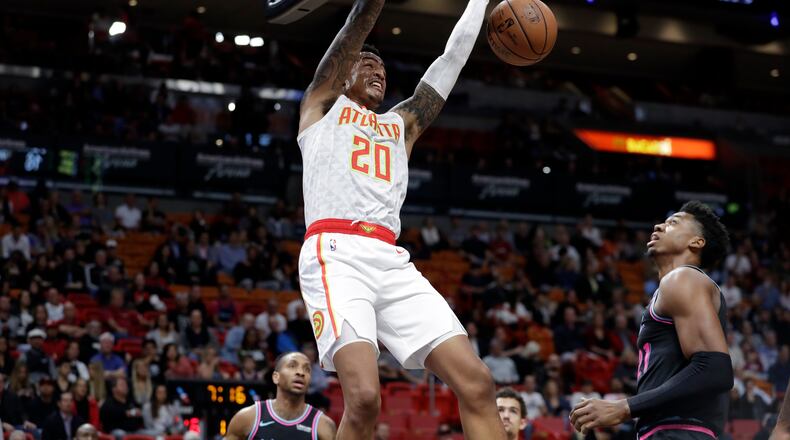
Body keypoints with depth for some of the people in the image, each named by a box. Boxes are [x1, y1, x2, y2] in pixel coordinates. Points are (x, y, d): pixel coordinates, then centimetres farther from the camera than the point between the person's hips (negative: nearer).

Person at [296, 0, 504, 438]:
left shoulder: (401, 124, 33)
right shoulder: (323, 103, 20)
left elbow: (452, 59, 33)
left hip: (392, 262, 6)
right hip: (336, 256, -5)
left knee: (476, 382, -9)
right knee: (364, 398, -26)